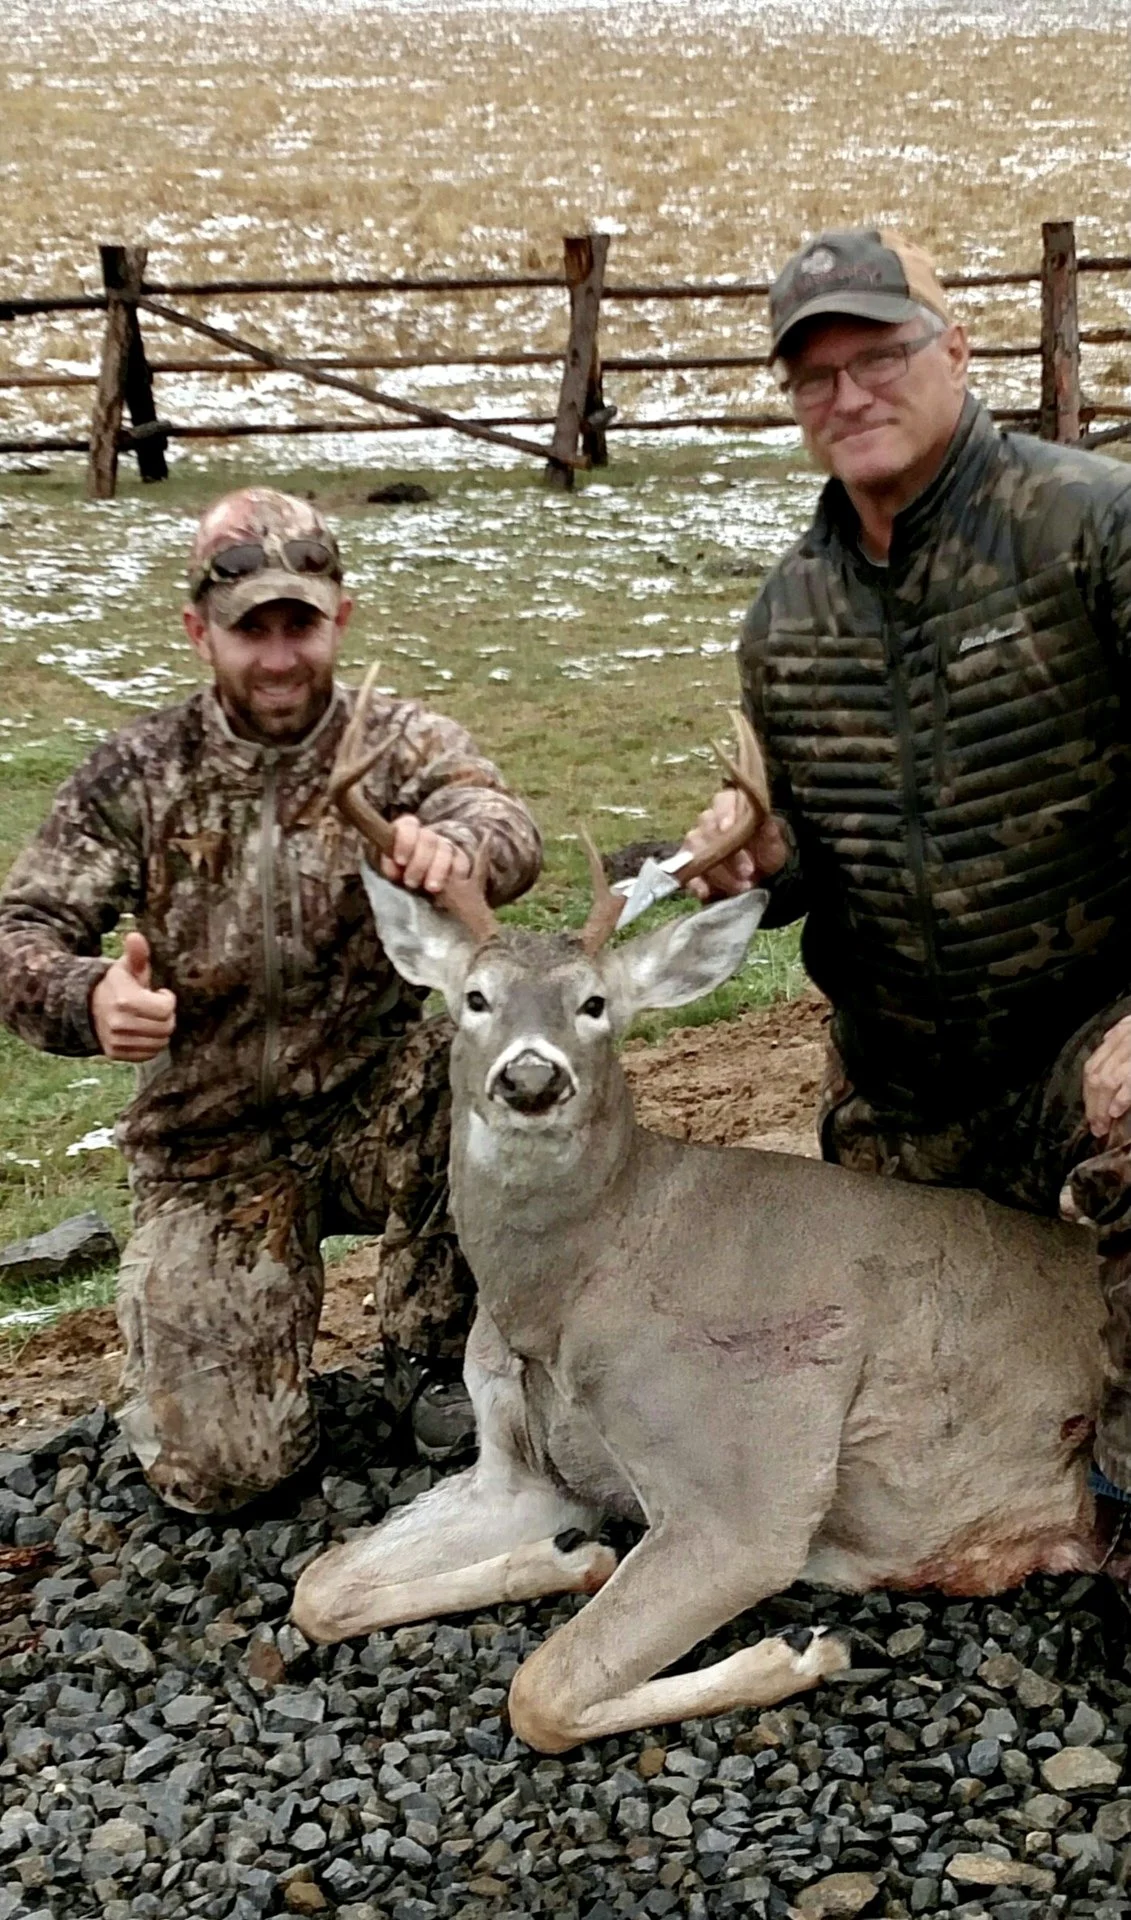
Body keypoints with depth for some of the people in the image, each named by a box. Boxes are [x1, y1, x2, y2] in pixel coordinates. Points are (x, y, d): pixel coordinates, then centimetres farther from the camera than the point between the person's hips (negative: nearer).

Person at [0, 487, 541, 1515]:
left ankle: (435, 1352, -6)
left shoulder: (402, 742, -5)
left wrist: (452, 843, -52)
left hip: (376, 1111, 0)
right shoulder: (138, 775, -3)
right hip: (217, 1138, 0)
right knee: (215, 1466, -11)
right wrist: (88, 999, -32)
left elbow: (511, 829, -25)